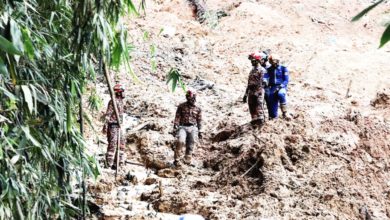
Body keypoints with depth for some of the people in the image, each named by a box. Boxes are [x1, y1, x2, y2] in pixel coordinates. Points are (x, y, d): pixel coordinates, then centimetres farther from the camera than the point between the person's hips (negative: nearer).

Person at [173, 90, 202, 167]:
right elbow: (177, 118, 2)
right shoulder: (181, 106, 4)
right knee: (181, 141, -25)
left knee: (191, 145, 0)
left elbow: (199, 121, 15)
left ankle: (187, 160, 14)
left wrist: (200, 131, 12)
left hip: (193, 128, 3)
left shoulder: (197, 109, 11)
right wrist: (175, 128, -5)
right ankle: (177, 159, -15)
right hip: (183, 127, -3)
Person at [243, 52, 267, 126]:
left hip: (258, 91, -8)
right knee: (251, 106, 7)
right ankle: (254, 120, 12)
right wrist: (246, 94, 21)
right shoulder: (252, 70, 19)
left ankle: (260, 119, -13)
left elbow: (261, 82, -15)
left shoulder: (262, 70, -6)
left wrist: (257, 92, -24)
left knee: (259, 105, -13)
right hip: (251, 91, 8)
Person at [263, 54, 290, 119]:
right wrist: (264, 81, -27)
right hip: (272, 89, 3)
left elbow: (286, 81, -2)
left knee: (281, 94, -36)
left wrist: (280, 86, -17)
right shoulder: (269, 70, 12)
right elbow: (265, 77, -3)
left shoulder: (283, 69, 4)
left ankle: (284, 113, -30)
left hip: (281, 88, -3)